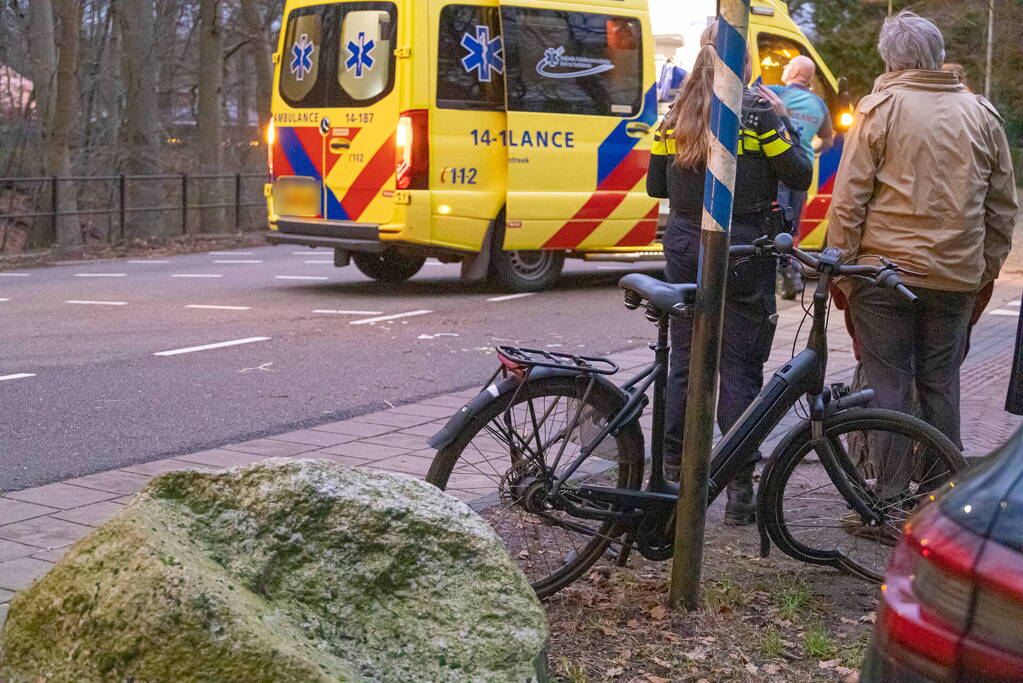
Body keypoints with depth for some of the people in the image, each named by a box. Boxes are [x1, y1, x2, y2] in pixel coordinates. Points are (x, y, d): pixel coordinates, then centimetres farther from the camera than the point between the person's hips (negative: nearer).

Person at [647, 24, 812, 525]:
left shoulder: (674, 116, 5)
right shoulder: (756, 112, -9)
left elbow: (655, 186, 10)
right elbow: (799, 176, -5)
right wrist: (782, 122, 7)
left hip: (685, 248, 4)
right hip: (743, 253, -4)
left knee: (683, 361, 12)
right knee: (740, 366, 1)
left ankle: (673, 473, 17)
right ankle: (739, 489, 0)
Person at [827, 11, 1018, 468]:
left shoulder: (879, 109, -4)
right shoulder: (982, 114, 7)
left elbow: (848, 201, -7)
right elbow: (1003, 206, 12)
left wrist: (841, 268, 0)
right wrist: (987, 269, 20)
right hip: (958, 278, 4)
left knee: (887, 387, 3)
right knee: (942, 386, 12)